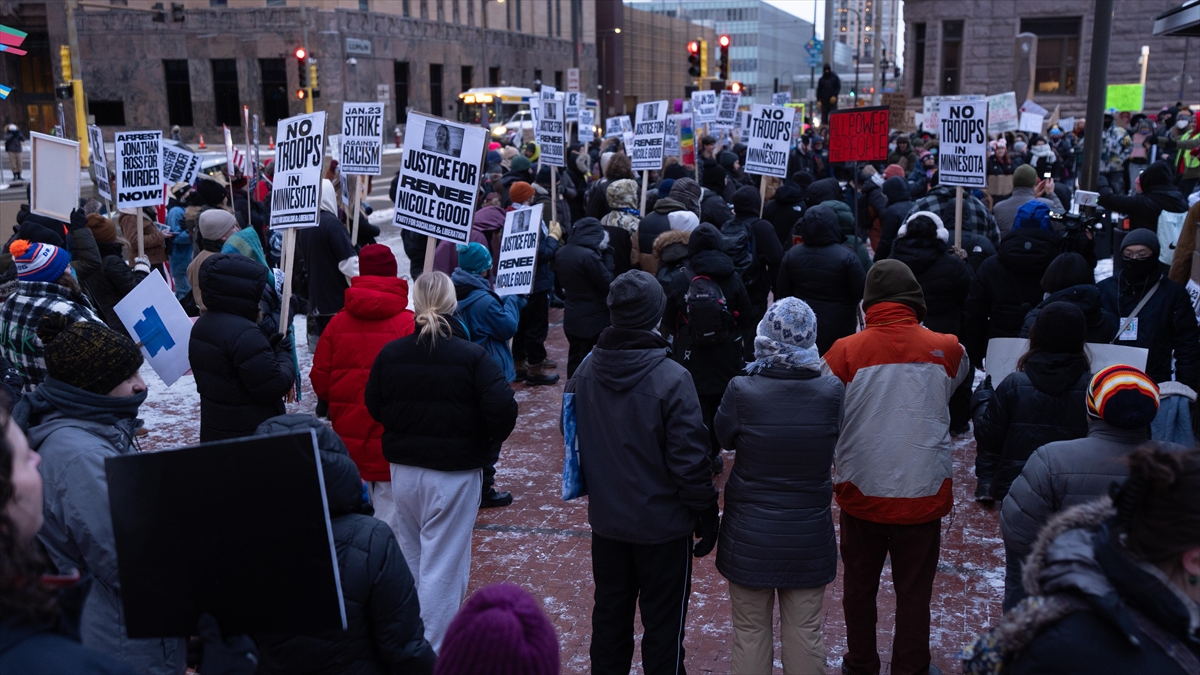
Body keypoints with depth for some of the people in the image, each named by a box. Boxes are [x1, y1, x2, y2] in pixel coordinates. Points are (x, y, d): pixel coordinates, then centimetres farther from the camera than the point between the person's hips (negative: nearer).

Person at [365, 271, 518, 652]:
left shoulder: (389, 354, -1)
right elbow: (503, 410, -20)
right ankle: (434, 655, 6)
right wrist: (487, 441, -1)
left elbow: (373, 406, 7)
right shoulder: (472, 357, -15)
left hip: (403, 469, 5)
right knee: (443, 567, 1)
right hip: (455, 473, -5)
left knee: (411, 559, 21)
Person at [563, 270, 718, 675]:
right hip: (662, 524, -5)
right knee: (663, 624, 9)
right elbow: (690, 460, -18)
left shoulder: (585, 373, -5)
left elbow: (574, 441, 9)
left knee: (609, 614, 19)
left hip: (605, 520, 5)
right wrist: (706, 516, -6)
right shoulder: (671, 380, -22)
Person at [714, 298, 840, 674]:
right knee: (804, 635, 16)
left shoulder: (742, 391, -19)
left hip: (750, 537, -1)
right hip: (810, 537, 1)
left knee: (751, 634, 15)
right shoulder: (832, 392, -14)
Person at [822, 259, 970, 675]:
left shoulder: (845, 352, -14)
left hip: (861, 493, 0)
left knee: (859, 588, 18)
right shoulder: (946, 349, -9)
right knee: (914, 593, 15)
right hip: (923, 493, 0)